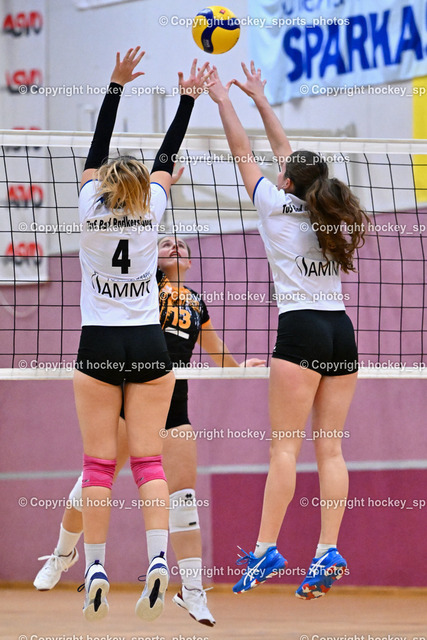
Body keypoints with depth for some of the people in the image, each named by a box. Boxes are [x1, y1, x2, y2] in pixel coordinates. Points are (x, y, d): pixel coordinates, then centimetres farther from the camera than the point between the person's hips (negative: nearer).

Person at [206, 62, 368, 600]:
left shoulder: (277, 205, 0)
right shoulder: (328, 210, 15)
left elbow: (243, 151, 11)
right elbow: (287, 152, 28)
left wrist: (223, 99, 24)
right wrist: (259, 98, 37)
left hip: (301, 328, -6)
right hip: (341, 330, 6)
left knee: (285, 446, -10)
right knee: (330, 448, 1)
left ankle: (266, 550, -14)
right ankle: (328, 552, -7)